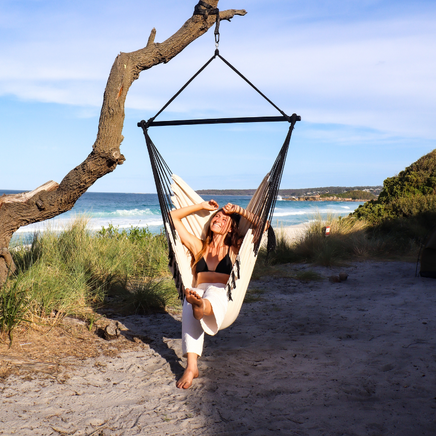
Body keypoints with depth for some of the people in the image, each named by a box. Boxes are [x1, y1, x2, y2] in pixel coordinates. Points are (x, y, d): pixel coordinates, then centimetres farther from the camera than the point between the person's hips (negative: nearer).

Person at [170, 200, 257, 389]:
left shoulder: (234, 249, 19)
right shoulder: (199, 247, 26)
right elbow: (173, 216, 27)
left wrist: (238, 210, 14)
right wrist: (202, 206, 29)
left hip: (222, 296, -2)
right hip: (199, 293, 2)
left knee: (213, 290, -39)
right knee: (189, 309, -35)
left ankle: (202, 307, -77)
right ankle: (191, 366, -49)